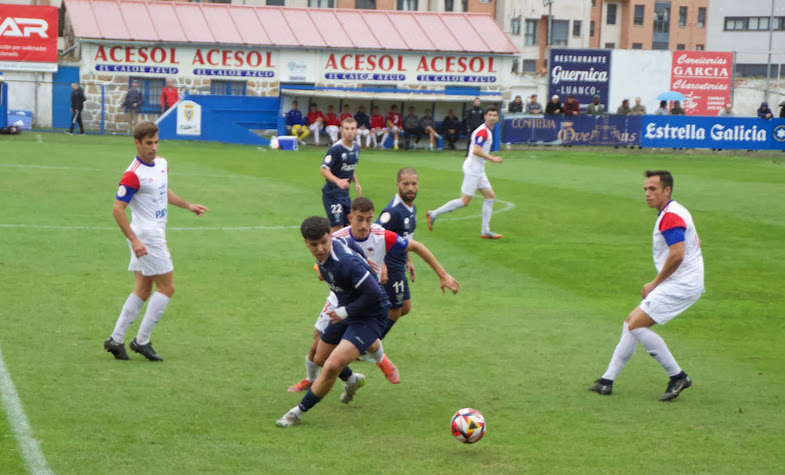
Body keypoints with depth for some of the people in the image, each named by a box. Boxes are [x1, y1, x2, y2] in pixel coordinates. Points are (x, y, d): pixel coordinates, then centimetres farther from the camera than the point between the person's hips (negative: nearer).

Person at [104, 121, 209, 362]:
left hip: (156, 236, 9)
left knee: (143, 290, 10)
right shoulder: (133, 175, -19)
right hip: (145, 237, -9)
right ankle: (142, 340, -1)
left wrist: (188, 205, 26)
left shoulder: (162, 164, 8)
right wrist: (134, 240, -25)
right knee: (166, 288, -6)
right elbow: (118, 209, -20)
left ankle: (116, 339, 11)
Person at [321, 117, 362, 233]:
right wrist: (338, 181, -35)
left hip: (345, 192, 8)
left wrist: (356, 182, 12)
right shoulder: (336, 148, -16)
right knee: (337, 227, -14)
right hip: (332, 192, -8)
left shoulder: (356, 147, 8)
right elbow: (324, 170, -21)